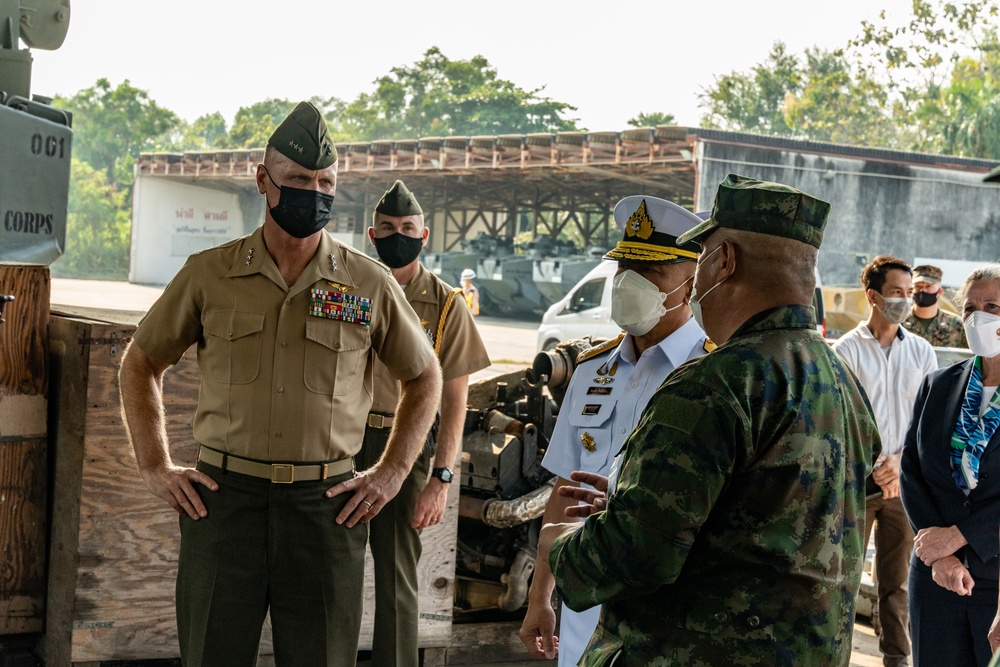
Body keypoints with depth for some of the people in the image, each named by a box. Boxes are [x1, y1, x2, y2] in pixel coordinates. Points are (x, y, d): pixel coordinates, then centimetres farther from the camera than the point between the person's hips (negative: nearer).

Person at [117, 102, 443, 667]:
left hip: (327, 506, 0)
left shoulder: (369, 283, 3)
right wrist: (156, 467, 7)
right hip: (223, 498, 0)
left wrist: (392, 472, 7)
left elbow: (425, 377, 15)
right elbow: (141, 365, 15)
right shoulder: (209, 274, 4)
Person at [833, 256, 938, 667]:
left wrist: (900, 459, -9)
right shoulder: (847, 349, -3)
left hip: (904, 478, 3)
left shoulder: (921, 352, 7)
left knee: (897, 579, 9)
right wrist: (875, 469, -14)